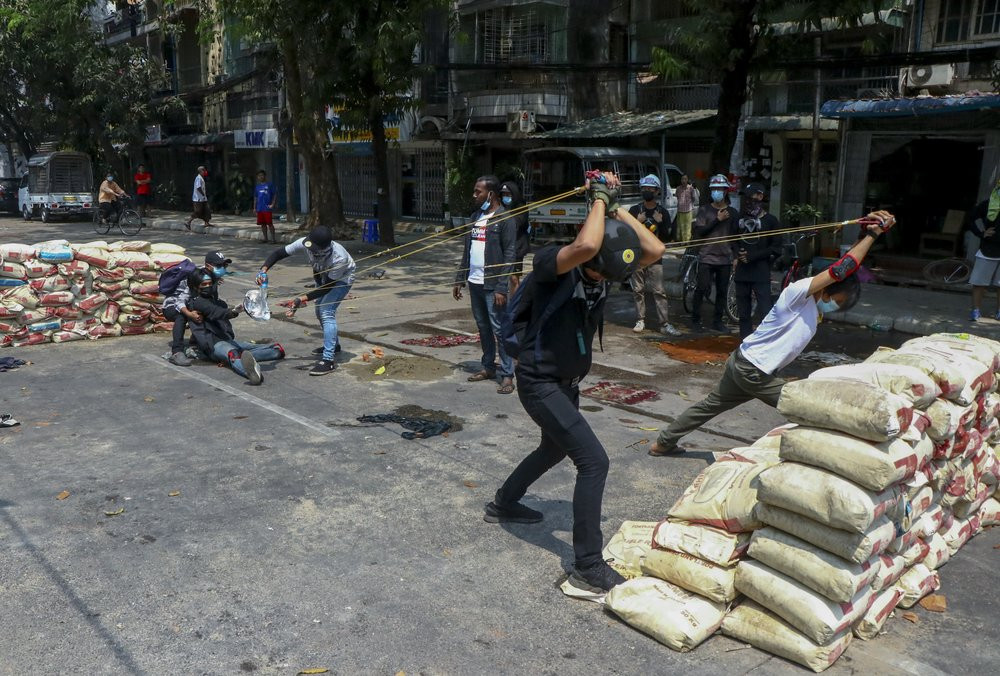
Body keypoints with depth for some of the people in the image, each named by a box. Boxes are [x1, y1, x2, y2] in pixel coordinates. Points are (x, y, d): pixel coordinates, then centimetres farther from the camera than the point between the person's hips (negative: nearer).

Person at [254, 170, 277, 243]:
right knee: (262, 224, 8)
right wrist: (254, 208, 14)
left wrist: (272, 204, -9)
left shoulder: (270, 185, -1)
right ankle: (265, 238, 16)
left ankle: (273, 238, -1)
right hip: (260, 209, 5)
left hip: (267, 208, -5)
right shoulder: (257, 186, 14)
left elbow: (275, 195, -1)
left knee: (270, 223, -6)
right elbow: (255, 198, 19)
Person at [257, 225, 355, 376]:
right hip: (324, 275, 7)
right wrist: (263, 270, -37)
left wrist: (302, 299, -38)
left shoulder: (339, 258, -43)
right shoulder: (305, 243, -30)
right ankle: (333, 345, 40)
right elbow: (279, 253, -20)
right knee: (320, 311, 16)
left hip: (342, 277, -7)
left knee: (326, 311, -22)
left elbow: (327, 287, -32)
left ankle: (329, 360, -22)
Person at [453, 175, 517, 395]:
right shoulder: (476, 217, 15)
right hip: (474, 283, 7)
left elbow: (510, 255, -14)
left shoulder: (505, 219, -9)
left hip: (493, 285, -7)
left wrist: (501, 288, -19)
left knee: (499, 329, -5)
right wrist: (459, 279, 14)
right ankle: (488, 367, 25)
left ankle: (507, 375, 1)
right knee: (483, 327, 14)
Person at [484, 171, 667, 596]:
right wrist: (600, 199, -28)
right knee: (593, 461, -15)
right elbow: (586, 245, -45)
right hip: (540, 382, -9)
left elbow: (655, 250, -10)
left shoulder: (606, 267, -2)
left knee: (554, 451, 28)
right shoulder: (551, 263, -24)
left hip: (568, 382, 9)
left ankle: (503, 505, 52)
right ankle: (588, 569, -6)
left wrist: (616, 208, -12)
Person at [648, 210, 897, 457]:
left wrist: (869, 234, -2)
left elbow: (848, 266, 8)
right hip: (752, 371, -10)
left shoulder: (815, 304, 7)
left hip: (742, 363, 10)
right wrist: (872, 236, -21)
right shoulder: (798, 293, -19)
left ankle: (663, 443, 31)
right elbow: (839, 270, -29)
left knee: (710, 405, 20)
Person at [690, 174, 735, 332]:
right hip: (706, 257, -2)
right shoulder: (704, 210, 3)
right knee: (702, 289, -5)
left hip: (725, 258, 3)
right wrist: (718, 220, -11)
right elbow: (699, 231, -7)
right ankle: (695, 319, 8)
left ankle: (717, 321, 16)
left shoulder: (731, 212, 9)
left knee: (722, 291, 6)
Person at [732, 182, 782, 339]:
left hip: (761, 274, -5)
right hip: (741, 272, 5)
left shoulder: (770, 220, -1)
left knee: (765, 311, -11)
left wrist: (752, 256, -10)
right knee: (743, 313, 10)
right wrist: (736, 256, 5)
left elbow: (776, 249, -5)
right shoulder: (742, 218, 15)